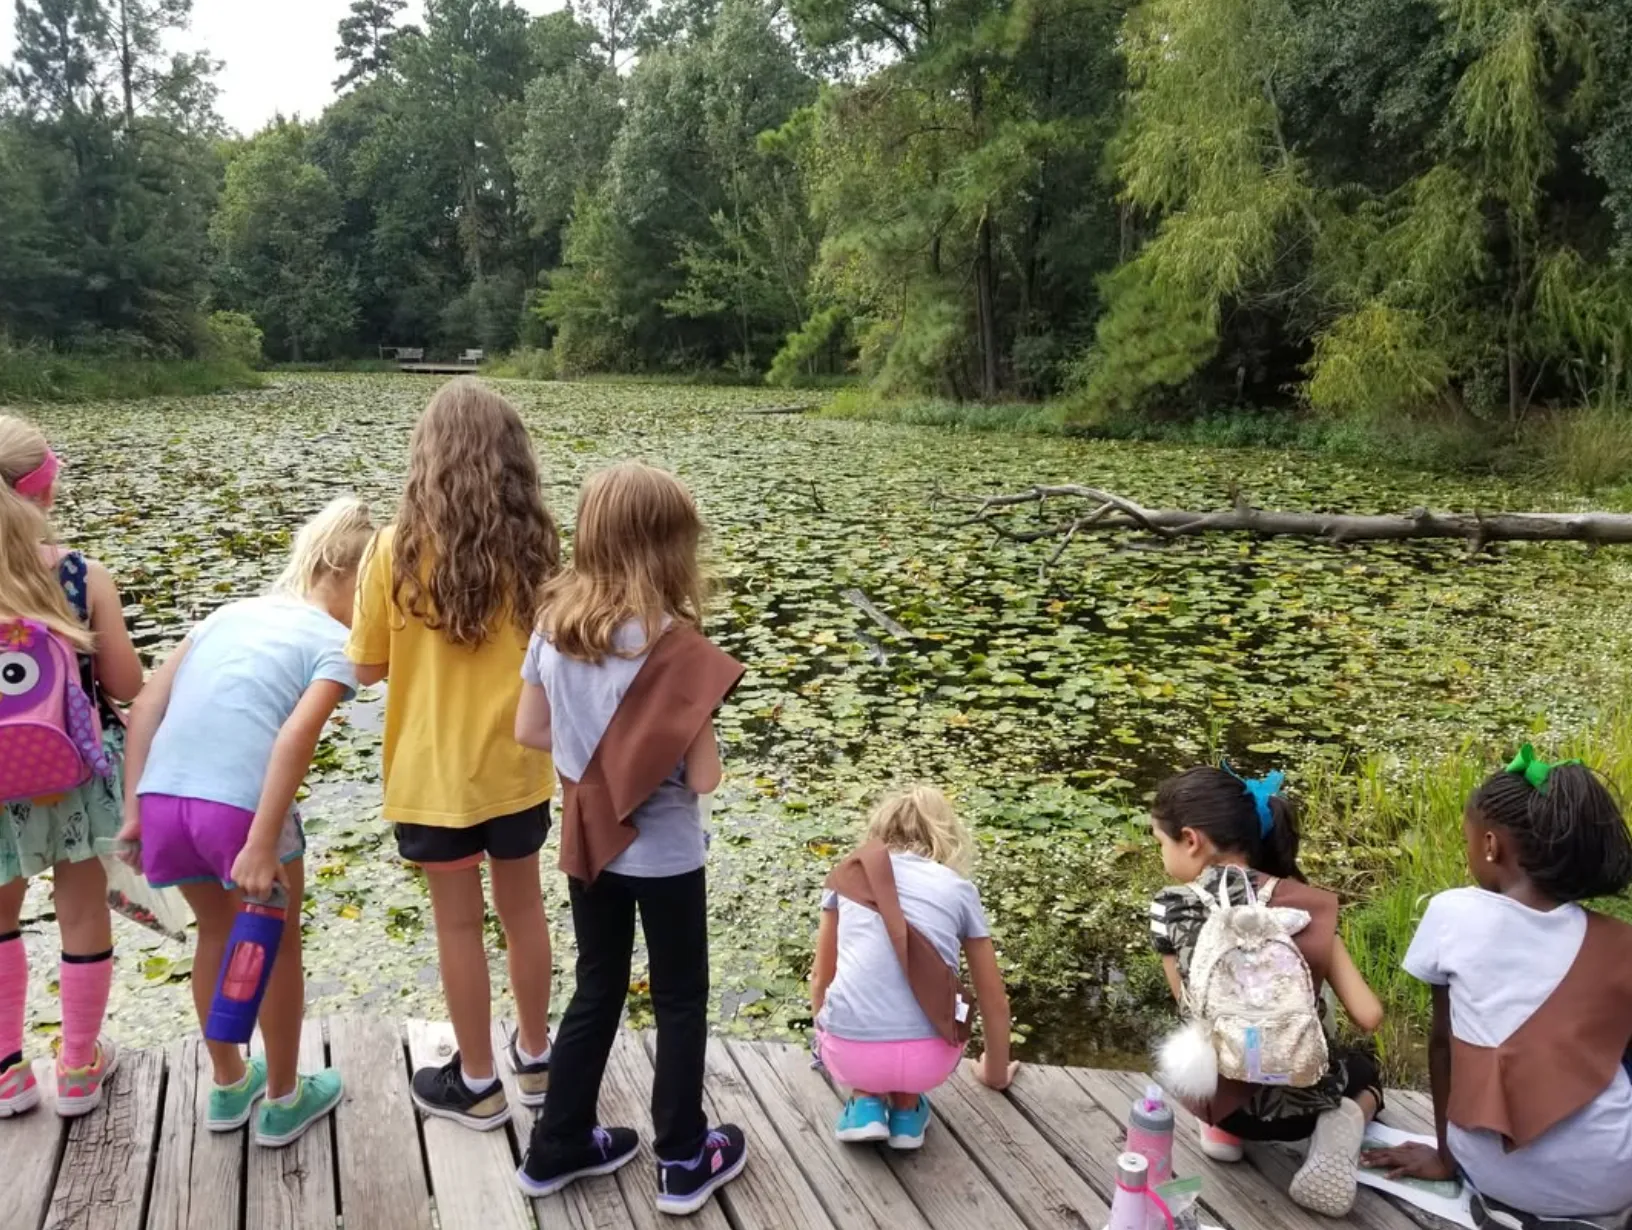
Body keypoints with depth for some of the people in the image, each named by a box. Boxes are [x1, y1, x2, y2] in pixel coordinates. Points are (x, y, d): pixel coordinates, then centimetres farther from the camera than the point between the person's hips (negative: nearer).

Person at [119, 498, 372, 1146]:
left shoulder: (232, 612, 19)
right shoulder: (335, 643, 0)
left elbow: (146, 704, 12)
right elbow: (295, 738, -16)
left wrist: (133, 808, 13)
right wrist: (261, 846, -18)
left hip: (164, 797, 6)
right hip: (240, 806, -6)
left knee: (217, 932, 29)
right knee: (277, 945, 19)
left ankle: (229, 1086, 45)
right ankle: (283, 1101, 35)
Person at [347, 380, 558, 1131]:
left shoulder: (398, 547, -14)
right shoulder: (534, 545, -6)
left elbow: (366, 668, -6)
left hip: (435, 772, -3)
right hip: (516, 765, 3)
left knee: (459, 922, 11)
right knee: (522, 907, 19)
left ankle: (476, 1084, 26)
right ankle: (536, 1058, 34)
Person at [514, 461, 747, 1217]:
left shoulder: (554, 625, -7)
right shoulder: (673, 646, -23)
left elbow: (529, 731, 3)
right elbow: (702, 778, -21)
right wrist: (676, 742, -2)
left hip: (590, 843, 5)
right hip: (663, 853, -5)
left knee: (596, 991, 22)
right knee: (681, 1001, 14)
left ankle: (557, 1148, 35)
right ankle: (684, 1162, 29)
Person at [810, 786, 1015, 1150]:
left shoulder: (851, 873, 16)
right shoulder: (959, 889, 15)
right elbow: (994, 1002, 23)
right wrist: (996, 1073, 42)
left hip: (850, 1054, 0)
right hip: (929, 1059, 0)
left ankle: (865, 1104, 12)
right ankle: (907, 1109, 17)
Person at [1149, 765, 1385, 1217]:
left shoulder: (1169, 911, -11)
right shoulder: (1305, 907, -10)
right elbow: (1369, 1018, -9)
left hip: (1216, 1095, 1)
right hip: (1300, 1097, -1)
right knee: (1363, 1067, 35)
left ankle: (1225, 1127, 13)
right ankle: (1342, 1127, 3)